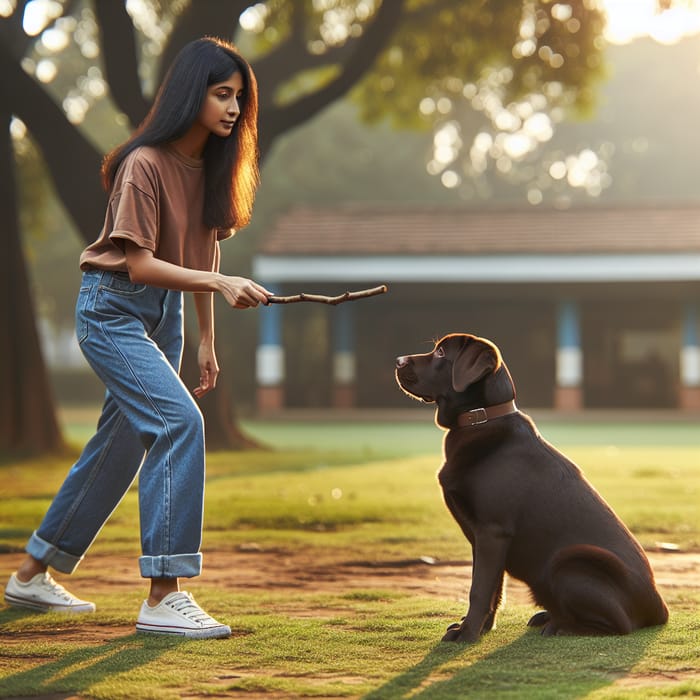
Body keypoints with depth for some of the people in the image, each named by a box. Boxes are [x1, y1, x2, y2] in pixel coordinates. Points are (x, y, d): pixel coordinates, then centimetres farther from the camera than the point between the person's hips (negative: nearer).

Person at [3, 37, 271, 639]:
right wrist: (221, 283, -31)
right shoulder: (144, 164, -20)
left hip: (164, 314, 8)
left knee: (124, 443, 13)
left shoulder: (212, 164, 3)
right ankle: (163, 597, -20)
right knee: (179, 421, -22)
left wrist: (207, 339, 11)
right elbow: (140, 264, -22)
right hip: (112, 309, -8)